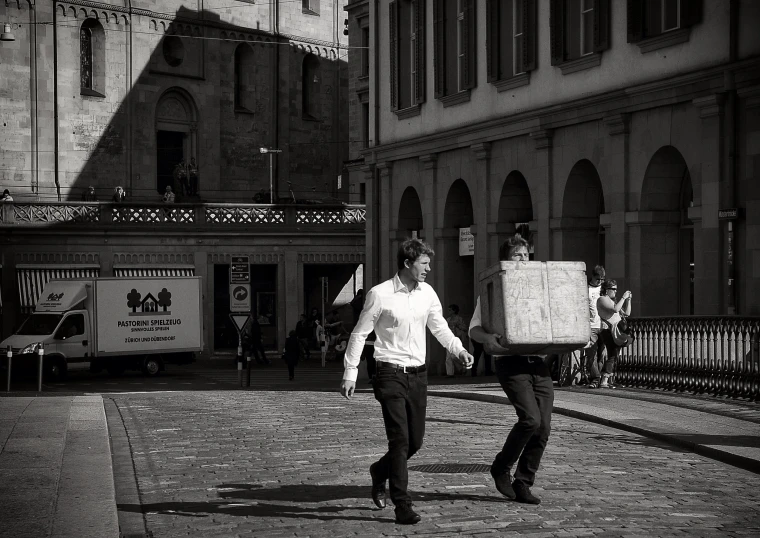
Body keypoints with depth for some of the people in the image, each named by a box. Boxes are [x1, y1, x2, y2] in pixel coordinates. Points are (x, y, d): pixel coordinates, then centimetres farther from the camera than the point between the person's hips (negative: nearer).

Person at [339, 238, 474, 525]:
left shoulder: (427, 293, 5)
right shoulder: (379, 294, -10)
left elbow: (439, 327, 15)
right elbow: (359, 334, -3)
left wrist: (459, 349, -3)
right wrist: (350, 372, -4)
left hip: (418, 373, 6)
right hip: (390, 373, -6)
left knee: (415, 440, 9)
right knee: (400, 439, -11)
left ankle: (380, 471, 38)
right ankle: (402, 506, -4)